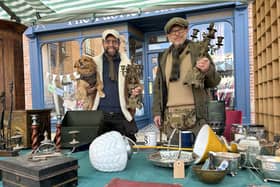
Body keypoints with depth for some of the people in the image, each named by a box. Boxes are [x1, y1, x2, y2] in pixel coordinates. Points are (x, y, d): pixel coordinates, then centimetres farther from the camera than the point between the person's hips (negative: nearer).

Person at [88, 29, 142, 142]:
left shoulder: (126, 63, 7)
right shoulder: (94, 62, 7)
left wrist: (136, 91, -10)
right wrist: (87, 90, -8)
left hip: (122, 116, 0)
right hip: (100, 115, 1)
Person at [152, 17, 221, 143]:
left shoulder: (198, 50, 5)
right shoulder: (164, 57, 14)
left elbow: (214, 81, 5)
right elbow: (158, 87, 15)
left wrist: (208, 69, -17)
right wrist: (157, 112, 8)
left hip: (195, 114, -3)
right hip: (171, 116, 3)